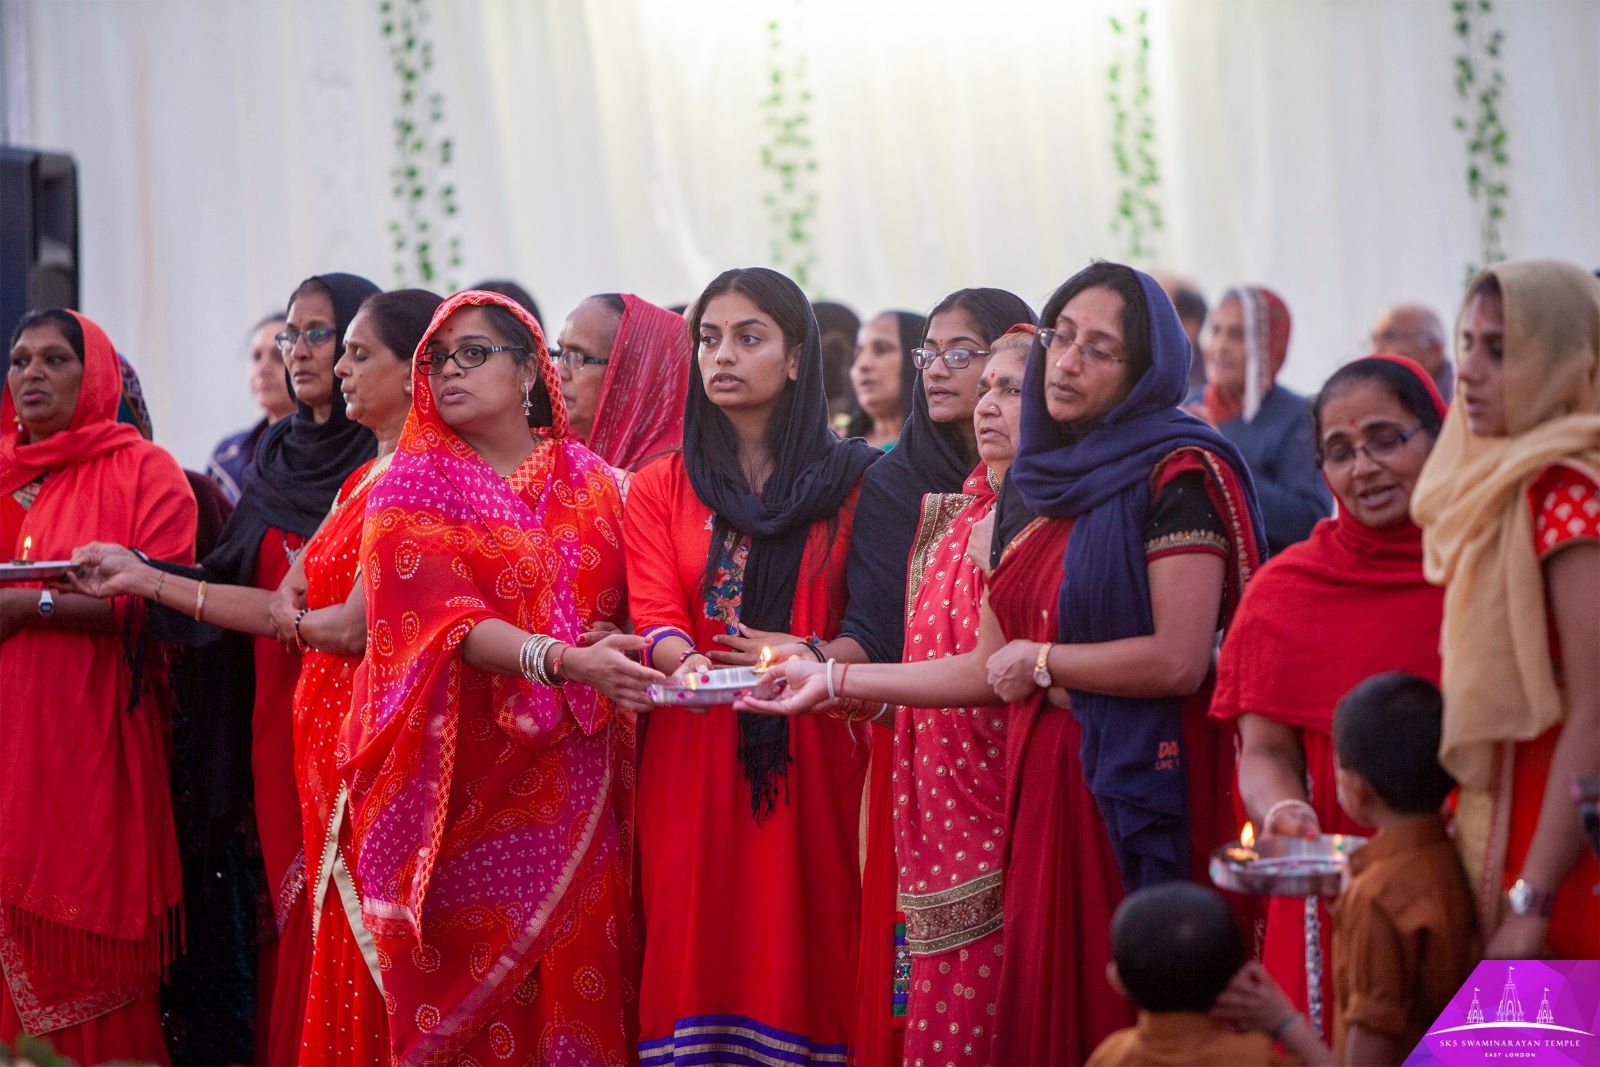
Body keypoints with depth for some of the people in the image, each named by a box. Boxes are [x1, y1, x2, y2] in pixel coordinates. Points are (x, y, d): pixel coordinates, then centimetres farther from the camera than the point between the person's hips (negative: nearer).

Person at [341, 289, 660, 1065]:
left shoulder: (588, 482, 12)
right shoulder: (413, 483, 2)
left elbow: (624, 608, 14)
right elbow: (443, 616, -12)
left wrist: (614, 643, -10)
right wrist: (560, 660, -26)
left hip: (569, 775, 3)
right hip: (460, 773, -2)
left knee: (573, 979, -2)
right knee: (460, 981, -4)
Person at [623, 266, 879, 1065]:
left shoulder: (855, 482, 9)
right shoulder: (659, 489, 12)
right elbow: (655, 615, -3)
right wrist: (683, 662, -23)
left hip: (814, 760, -1)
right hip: (692, 762, 1)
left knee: (804, 962, -5)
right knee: (695, 959, -4)